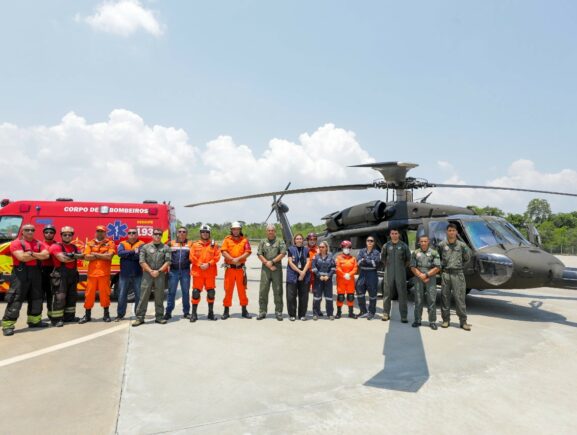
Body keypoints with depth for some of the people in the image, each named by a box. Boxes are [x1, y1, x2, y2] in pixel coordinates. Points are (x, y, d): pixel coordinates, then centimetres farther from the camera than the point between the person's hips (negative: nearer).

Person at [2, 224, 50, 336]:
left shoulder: (39, 243, 11)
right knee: (16, 299, -8)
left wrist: (32, 254, -14)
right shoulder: (16, 243, -5)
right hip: (21, 273, -6)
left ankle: (34, 321, 24)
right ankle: (7, 325, -5)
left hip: (35, 273, 6)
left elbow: (46, 255, -4)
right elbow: (22, 257, -17)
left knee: (36, 298, 12)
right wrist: (38, 255, -6)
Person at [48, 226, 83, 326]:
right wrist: (76, 257, -5)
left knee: (71, 296, 12)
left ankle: (69, 316, 22)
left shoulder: (74, 247, 16)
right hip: (60, 275, -7)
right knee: (59, 297, -10)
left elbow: (82, 255, 1)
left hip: (73, 274, 7)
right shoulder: (56, 246, -5)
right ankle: (56, 319, -6)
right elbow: (63, 258, -18)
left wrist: (73, 255, -19)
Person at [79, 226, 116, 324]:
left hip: (104, 273, -2)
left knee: (105, 293, 2)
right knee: (89, 294, 5)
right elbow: (86, 257, -3)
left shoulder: (110, 243, 3)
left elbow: (109, 256, -12)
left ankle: (106, 314, 13)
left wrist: (95, 254, -5)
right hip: (92, 273, 2)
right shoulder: (90, 243, 10)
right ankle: (87, 315, 17)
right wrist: (103, 255, -8)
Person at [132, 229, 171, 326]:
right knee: (143, 296, -1)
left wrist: (159, 271, -10)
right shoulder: (145, 247, 8)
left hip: (160, 275, 1)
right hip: (147, 274, 0)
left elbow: (168, 262, 0)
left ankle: (159, 317, 14)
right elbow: (142, 261, 0)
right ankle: (139, 317, 6)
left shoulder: (166, 248, 8)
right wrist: (151, 271, -9)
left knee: (159, 297, 6)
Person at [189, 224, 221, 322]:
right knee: (196, 292, -2)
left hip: (210, 272, 1)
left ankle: (211, 313, 19)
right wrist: (200, 264, -12)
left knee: (211, 292, 5)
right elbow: (192, 257, 0)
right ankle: (194, 313, 8)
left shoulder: (214, 244, 7)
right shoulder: (195, 244, 7)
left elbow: (217, 256, -1)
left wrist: (208, 264, -13)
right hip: (197, 271, -1)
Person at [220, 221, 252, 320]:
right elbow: (223, 252, -5)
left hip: (240, 268, 0)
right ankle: (226, 311, 11)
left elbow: (248, 252, -4)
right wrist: (232, 259, -17)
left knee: (242, 289, 5)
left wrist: (238, 258, -17)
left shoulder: (244, 240, 7)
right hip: (229, 268, 0)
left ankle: (244, 310, 14)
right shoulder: (227, 239, 6)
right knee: (228, 289, 3)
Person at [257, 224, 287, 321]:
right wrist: (268, 264, -8)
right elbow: (259, 255, 3)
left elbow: (282, 254, -4)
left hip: (277, 268, -1)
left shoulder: (280, 242, 8)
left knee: (278, 291, 1)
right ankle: (262, 312, 10)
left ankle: (278, 312, 8)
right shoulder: (263, 242, 12)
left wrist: (272, 261, -10)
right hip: (265, 268, 1)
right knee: (263, 290, 2)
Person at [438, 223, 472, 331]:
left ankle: (463, 321, 7)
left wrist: (460, 265, 7)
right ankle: (446, 320, 15)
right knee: (445, 297, 5)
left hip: (458, 273, -1)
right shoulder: (441, 245, 4)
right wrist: (441, 265, 5)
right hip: (445, 273, 1)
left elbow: (467, 258, 16)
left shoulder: (462, 245, 4)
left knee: (460, 297, -1)